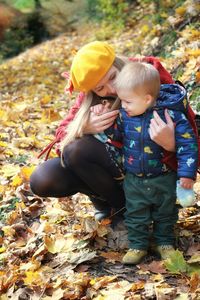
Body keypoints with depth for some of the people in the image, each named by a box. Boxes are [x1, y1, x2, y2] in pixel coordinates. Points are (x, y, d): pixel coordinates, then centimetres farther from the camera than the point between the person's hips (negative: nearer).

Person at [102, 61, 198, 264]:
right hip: (134, 180, 3)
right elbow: (115, 134, 6)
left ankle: (164, 242, 36)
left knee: (165, 213, 17)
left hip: (164, 178, -2)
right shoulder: (125, 114, -9)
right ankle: (138, 245, 29)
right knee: (135, 214, 12)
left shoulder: (171, 115, -22)